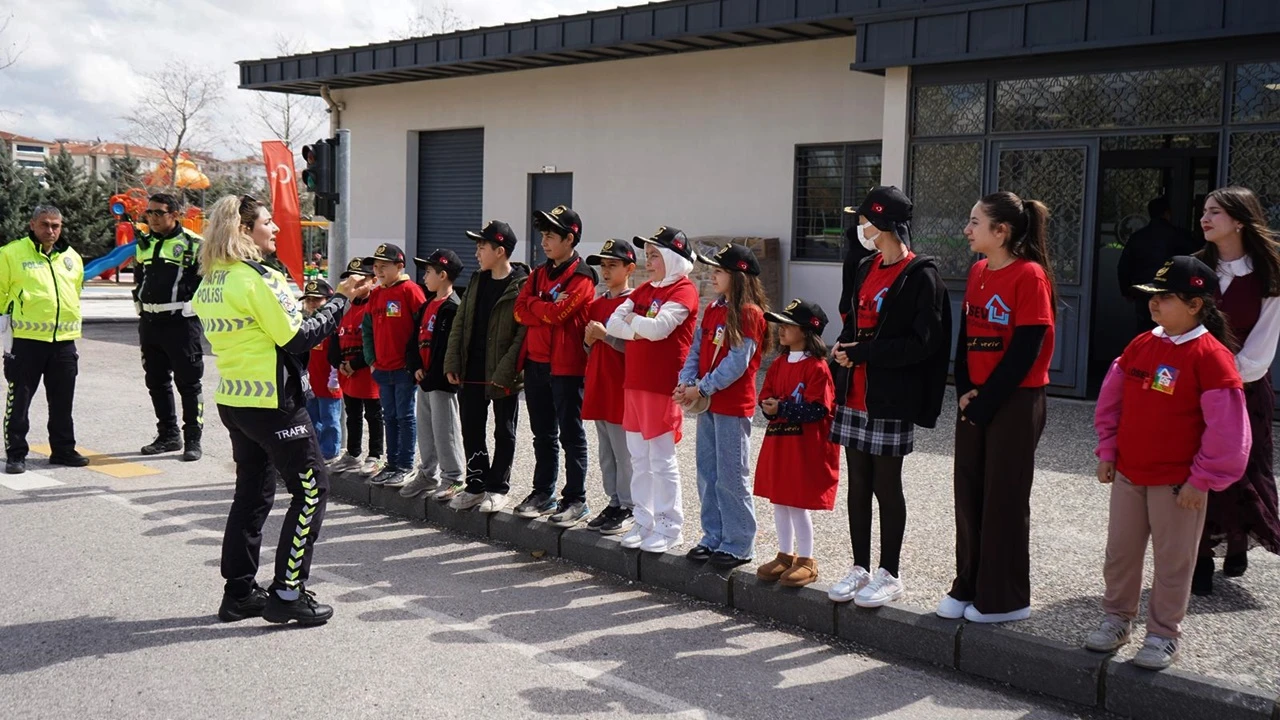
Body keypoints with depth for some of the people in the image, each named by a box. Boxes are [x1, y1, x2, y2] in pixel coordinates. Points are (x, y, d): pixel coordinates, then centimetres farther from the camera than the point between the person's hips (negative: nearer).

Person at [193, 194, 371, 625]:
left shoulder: (211, 282, 9)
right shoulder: (258, 279, -18)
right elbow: (298, 338, -18)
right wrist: (340, 300, -9)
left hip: (233, 401, 9)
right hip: (272, 403, -9)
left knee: (252, 492, 16)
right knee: (311, 488, 1)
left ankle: (239, 593, 21)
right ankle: (287, 592, 1)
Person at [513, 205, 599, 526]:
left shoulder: (581, 276, -9)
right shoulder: (539, 273, 14)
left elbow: (556, 313, -20)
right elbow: (520, 311, 3)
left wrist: (535, 304, -3)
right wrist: (549, 309, -12)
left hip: (566, 365, -7)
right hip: (535, 363, 7)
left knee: (571, 434, 0)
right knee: (543, 433, 14)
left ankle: (575, 500, 6)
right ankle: (543, 493, 24)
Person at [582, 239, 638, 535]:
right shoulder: (597, 303, 15)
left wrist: (605, 335, -19)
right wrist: (589, 340, 0)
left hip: (622, 389, -8)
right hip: (598, 388, 8)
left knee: (624, 453, -3)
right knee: (606, 453, 13)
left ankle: (629, 509, 5)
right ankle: (614, 503, 22)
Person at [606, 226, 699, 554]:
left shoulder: (683, 290, -7)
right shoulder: (644, 290, 16)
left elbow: (659, 327, -22)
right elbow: (612, 324, 5)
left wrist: (631, 319, -5)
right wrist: (641, 328, -11)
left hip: (662, 387, -8)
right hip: (634, 384, 8)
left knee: (662, 459, -2)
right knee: (639, 459, 12)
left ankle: (669, 528, 7)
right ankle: (644, 522, 21)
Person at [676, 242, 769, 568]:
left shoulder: (749, 314, -12)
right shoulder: (712, 309, 12)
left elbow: (737, 363, -18)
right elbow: (696, 350, 10)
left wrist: (702, 389, -18)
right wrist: (686, 383, -6)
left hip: (733, 406, -8)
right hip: (707, 404, 8)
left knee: (731, 477, -1)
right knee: (708, 474, 13)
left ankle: (739, 544, 9)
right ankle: (714, 537, 24)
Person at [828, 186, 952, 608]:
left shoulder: (920, 276, -11)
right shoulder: (866, 270, 13)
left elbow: (923, 343, -16)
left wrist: (864, 352, -16)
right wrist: (843, 350, 2)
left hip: (890, 399, -7)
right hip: (855, 395, 7)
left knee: (886, 485, 1)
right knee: (858, 484, 11)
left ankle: (890, 575, 14)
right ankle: (860, 569, 22)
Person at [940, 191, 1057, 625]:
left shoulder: (1030, 275, -13)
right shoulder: (977, 272, 9)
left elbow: (1027, 347, -17)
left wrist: (987, 399, -15)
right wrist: (965, 391, -1)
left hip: (1014, 402, -7)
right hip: (975, 401, 7)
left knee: (1005, 499, 1)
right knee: (969, 493, 11)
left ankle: (1005, 599, 13)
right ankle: (968, 588, 23)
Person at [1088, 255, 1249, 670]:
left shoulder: (1210, 356, -15)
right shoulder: (1140, 346, 3)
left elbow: (1226, 428, -14)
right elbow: (1111, 400, 13)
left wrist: (1201, 480, -12)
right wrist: (1107, 453, 8)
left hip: (1178, 483, -6)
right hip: (1127, 474, 6)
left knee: (1172, 562, 8)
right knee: (1120, 553, 15)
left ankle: (1164, 635, 22)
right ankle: (1117, 619, 31)